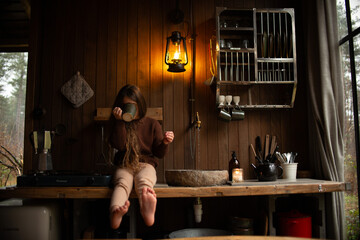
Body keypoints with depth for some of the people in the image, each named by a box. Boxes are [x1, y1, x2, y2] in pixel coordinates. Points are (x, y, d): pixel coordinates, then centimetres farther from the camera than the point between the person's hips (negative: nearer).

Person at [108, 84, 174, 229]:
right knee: (122, 182, -34)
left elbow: (159, 153, 11)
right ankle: (116, 212, -66)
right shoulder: (119, 124, 13)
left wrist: (165, 143, -12)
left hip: (145, 164, -1)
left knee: (143, 181, -36)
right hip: (124, 165, 1)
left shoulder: (152, 124, 12)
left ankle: (146, 210, -71)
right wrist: (119, 121, -11)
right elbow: (118, 145, -7)